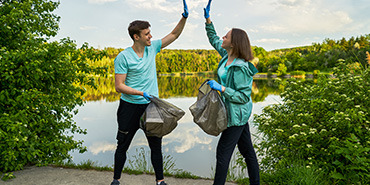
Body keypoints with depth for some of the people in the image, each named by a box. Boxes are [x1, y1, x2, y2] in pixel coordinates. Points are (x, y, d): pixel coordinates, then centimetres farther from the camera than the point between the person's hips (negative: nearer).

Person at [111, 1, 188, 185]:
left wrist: (184, 17, -2)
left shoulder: (152, 48, 3)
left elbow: (174, 34, 11)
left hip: (151, 105, 4)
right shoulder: (123, 57, -11)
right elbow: (119, 86, -14)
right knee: (122, 146, 12)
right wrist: (142, 93, -23)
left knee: (156, 145, 10)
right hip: (130, 107, -3)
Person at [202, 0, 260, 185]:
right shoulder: (227, 54, 3)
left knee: (223, 152, 1)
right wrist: (208, 19, 15)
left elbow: (243, 96, -25)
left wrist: (221, 88, -29)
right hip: (237, 113, 9)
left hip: (237, 114, -9)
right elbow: (213, 39, 20)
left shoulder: (240, 68, -24)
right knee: (247, 150, 18)